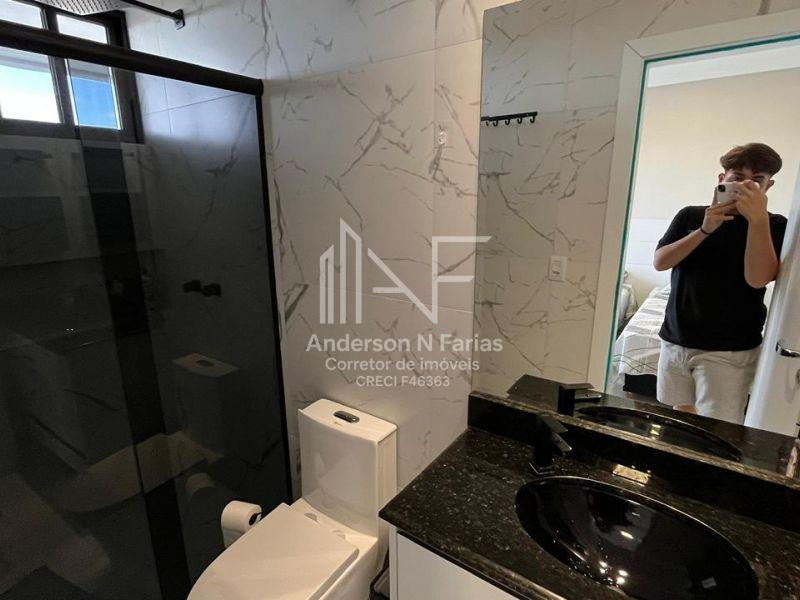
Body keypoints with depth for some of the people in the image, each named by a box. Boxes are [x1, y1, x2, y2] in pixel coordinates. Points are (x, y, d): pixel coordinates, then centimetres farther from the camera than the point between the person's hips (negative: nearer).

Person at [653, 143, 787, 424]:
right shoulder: (690, 216, 6)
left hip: (729, 351, -2)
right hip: (675, 341, 3)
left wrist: (758, 219, -24)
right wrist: (705, 229, -17)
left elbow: (757, 278, -16)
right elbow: (660, 262, -7)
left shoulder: (774, 226, 0)